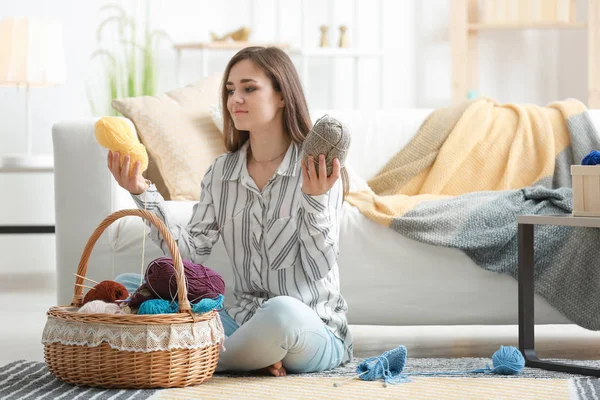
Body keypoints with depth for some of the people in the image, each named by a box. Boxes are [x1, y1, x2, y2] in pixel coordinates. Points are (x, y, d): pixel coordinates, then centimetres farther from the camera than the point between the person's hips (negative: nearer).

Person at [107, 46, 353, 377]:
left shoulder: (318, 169, -8)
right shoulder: (220, 173, 8)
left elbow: (319, 268, -13)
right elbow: (192, 254, -1)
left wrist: (315, 200, -28)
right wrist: (143, 194, -8)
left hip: (313, 328, -5)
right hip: (244, 321, 5)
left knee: (281, 311, -42)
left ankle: (217, 360, -11)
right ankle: (254, 357, -15)